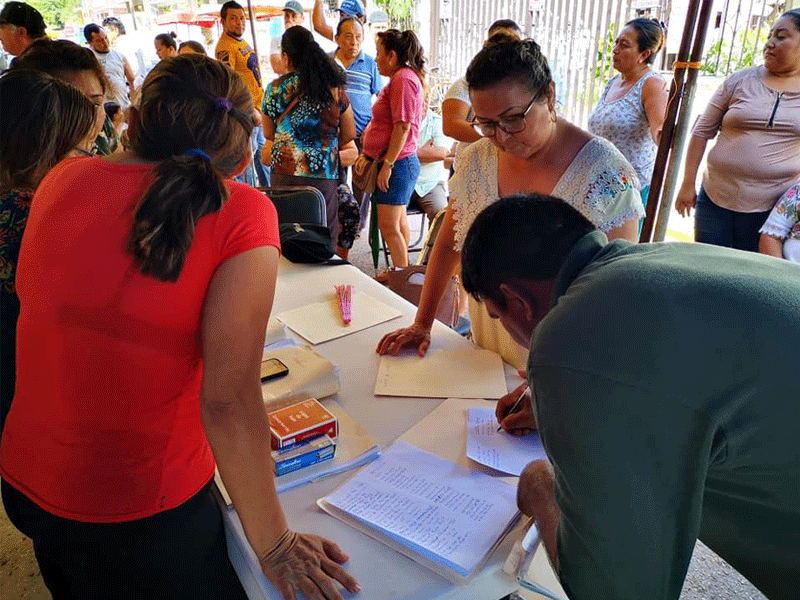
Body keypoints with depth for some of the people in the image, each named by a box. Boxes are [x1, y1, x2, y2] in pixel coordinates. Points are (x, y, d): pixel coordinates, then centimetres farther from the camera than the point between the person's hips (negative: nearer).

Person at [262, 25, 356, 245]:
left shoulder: (276, 88, 1)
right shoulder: (335, 88, 6)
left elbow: (269, 134, 14)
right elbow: (349, 134, 13)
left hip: (286, 175, -1)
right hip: (326, 176, 1)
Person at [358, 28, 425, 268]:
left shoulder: (403, 79, -15)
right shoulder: (401, 78, 18)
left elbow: (402, 126, -21)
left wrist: (388, 164, -21)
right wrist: (368, 154, 19)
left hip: (398, 162, -11)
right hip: (401, 162, 11)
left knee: (388, 226, -8)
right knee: (399, 222, 16)